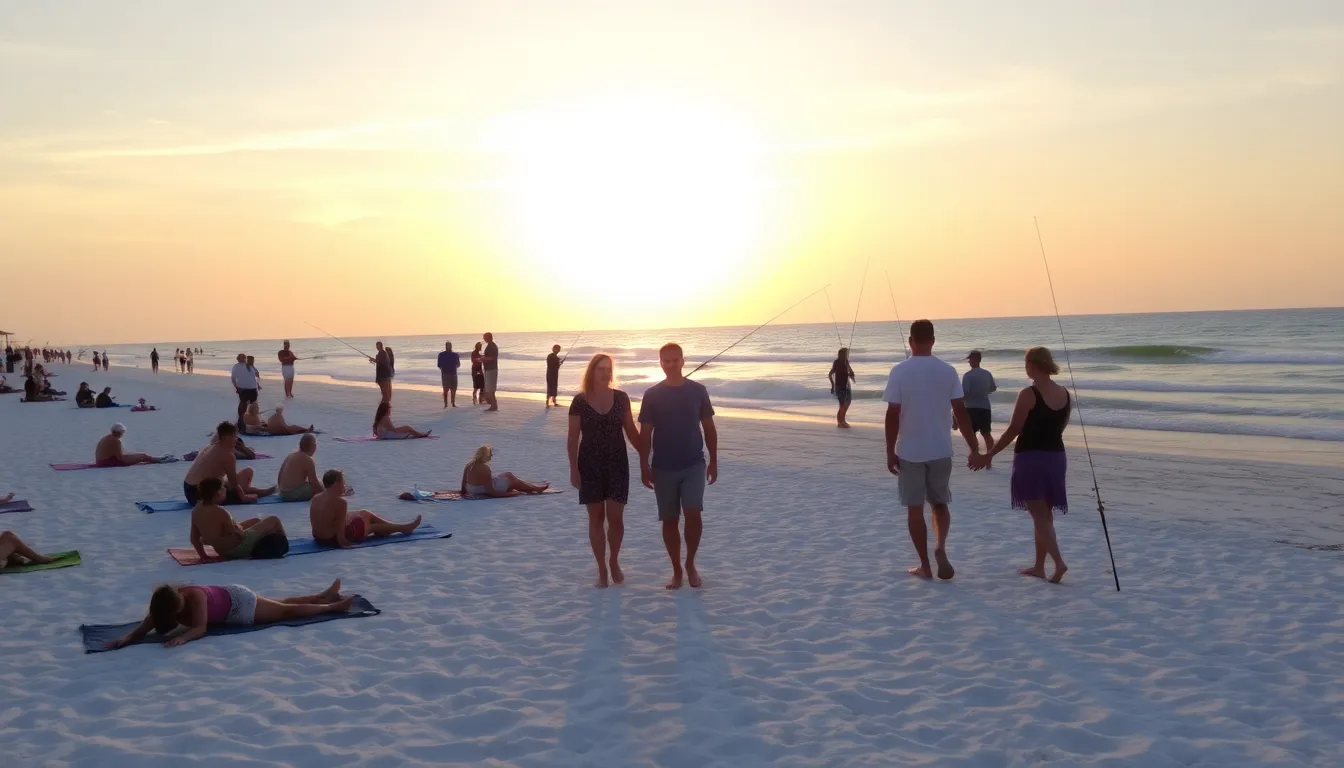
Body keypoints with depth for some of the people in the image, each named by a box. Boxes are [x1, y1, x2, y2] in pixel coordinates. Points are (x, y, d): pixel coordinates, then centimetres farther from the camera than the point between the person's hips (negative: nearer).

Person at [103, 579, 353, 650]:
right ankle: (325, 596, 38)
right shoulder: (164, 602, -20)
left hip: (239, 603, -6)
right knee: (283, 606, 22)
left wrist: (182, 638, -58)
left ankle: (334, 604, 24)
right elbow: (144, 628, -20)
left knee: (286, 610, 8)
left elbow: (200, 629, -40)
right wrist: (125, 639, -37)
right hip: (228, 602, 6)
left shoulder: (194, 596, -38)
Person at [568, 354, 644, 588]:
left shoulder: (621, 398, 1)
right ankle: (602, 569, 15)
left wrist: (645, 457, 4)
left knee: (616, 517, -3)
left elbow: (631, 432, 7)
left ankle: (614, 561, 21)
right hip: (590, 465, -1)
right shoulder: (580, 402, -4)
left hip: (617, 463, 1)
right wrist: (573, 469, -7)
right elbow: (573, 438, -2)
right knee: (596, 517, 5)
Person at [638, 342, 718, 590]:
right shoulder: (652, 394, -1)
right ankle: (677, 570, 19)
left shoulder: (698, 391, 1)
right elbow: (645, 433, 2)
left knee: (693, 514, -13)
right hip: (663, 467, 1)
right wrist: (644, 466, -3)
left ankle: (691, 564, 9)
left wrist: (714, 461, 5)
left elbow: (709, 428, 7)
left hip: (694, 464, 0)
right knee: (669, 520, 5)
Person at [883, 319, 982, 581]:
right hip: (940, 450, 2)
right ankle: (941, 547, -7)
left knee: (915, 508, 8)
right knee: (940, 503, 18)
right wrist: (974, 448, 5)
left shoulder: (899, 371, -9)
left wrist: (890, 452, -3)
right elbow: (961, 412, -3)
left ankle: (924, 565, 11)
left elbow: (893, 415, -10)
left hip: (909, 451, -2)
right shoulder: (948, 371, -2)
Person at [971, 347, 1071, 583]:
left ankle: (1058, 562, -14)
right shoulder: (1065, 394, 4)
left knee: (1040, 515, -1)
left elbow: (1013, 431, -14)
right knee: (1044, 514, 16)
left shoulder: (1028, 395, -15)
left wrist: (988, 456, -6)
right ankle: (1039, 566, 22)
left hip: (1031, 458, -6)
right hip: (1056, 457, 6)